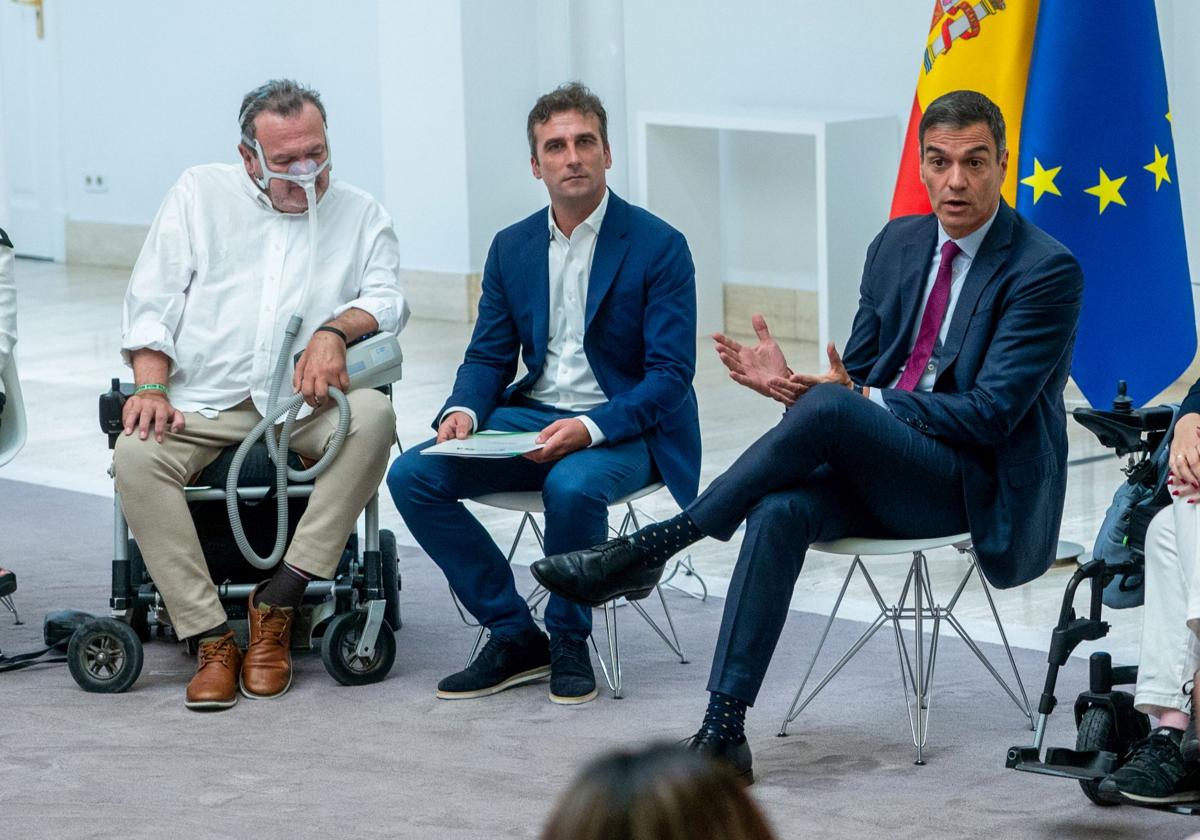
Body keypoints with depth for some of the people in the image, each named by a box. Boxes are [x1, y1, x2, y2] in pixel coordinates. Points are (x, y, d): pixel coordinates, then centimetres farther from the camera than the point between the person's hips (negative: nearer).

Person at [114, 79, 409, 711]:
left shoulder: (359, 213, 14)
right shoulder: (200, 193, 13)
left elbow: (388, 299, 4)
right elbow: (152, 298, 8)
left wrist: (335, 328, -18)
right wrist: (151, 386, -7)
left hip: (305, 401, 0)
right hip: (204, 402, 0)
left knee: (372, 415, -33)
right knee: (136, 453, -31)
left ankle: (277, 603, -28)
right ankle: (212, 639, -27)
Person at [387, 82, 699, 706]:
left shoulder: (658, 246, -8)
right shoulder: (512, 248, 9)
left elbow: (670, 373, -13)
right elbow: (489, 356, 12)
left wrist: (591, 428, -28)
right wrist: (462, 410, -13)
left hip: (626, 427, -5)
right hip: (531, 417, 5)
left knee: (572, 486, -38)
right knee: (412, 476, -15)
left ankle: (569, 642, -12)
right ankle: (514, 637, -6)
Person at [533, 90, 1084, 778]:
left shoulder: (1047, 270, -9)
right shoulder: (899, 244, 12)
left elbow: (990, 413, -15)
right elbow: (857, 374, 16)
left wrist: (863, 399, -19)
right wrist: (791, 381, -7)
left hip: (978, 483, -5)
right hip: (883, 469, 5)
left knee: (829, 408, -32)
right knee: (779, 509, -29)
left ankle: (652, 546, -23)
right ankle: (723, 728, -34)